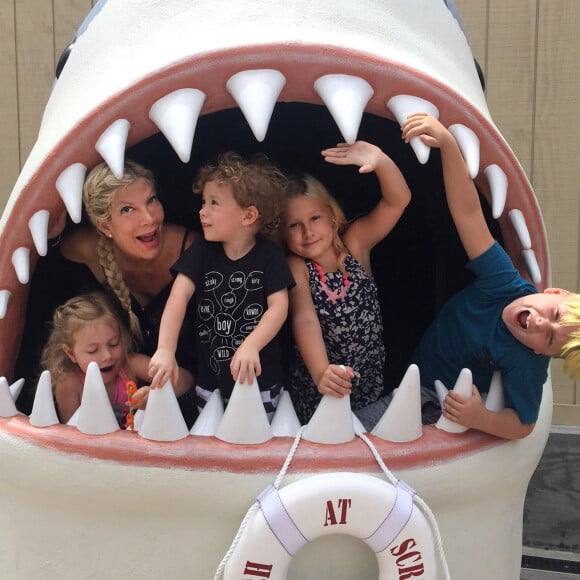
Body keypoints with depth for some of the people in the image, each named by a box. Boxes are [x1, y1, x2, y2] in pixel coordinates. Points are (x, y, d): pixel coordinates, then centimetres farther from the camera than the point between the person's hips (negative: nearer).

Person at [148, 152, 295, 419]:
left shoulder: (269, 255, -8)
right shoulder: (202, 250, -4)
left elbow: (279, 307, -14)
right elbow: (179, 297, -16)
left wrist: (251, 346, -31)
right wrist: (166, 350, -29)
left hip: (259, 379, -2)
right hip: (210, 381, 2)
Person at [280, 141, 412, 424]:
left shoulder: (355, 244, -3)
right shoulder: (296, 267, -9)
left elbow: (398, 200, -11)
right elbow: (305, 320, -24)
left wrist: (379, 159, -30)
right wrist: (321, 372, -41)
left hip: (371, 380, 2)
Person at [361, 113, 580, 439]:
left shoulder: (526, 364, -31)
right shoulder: (507, 284, -24)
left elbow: (522, 425, -19)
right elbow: (468, 212, -31)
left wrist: (481, 419, -41)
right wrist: (447, 142, -42)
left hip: (444, 407, -5)